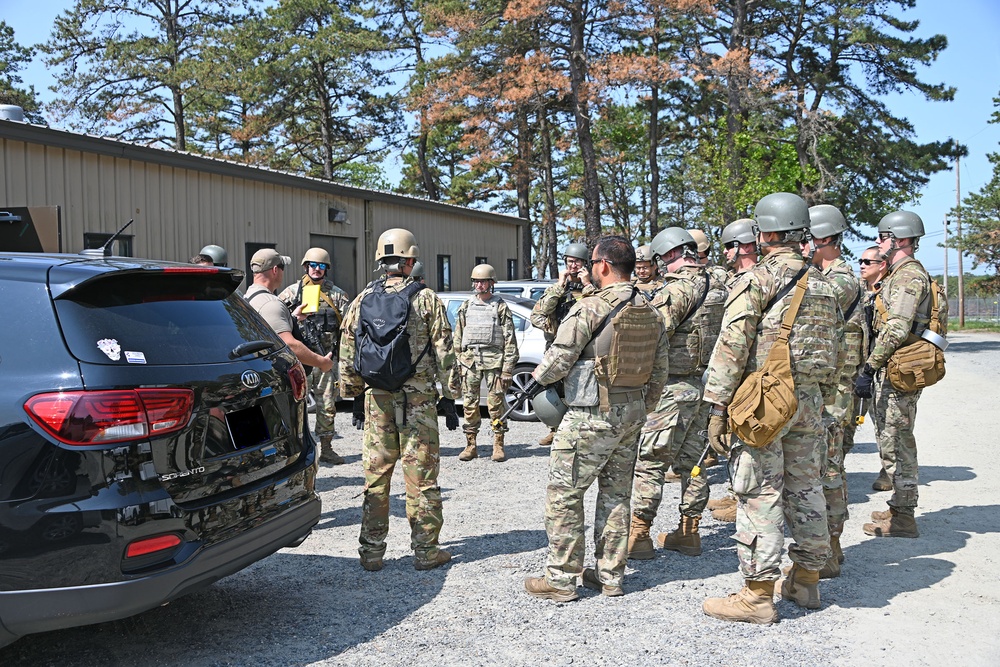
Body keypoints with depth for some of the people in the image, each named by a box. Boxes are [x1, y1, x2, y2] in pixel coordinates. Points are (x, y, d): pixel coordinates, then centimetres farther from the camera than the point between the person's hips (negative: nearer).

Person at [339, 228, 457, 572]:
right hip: (417, 400, -3)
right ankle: (425, 550, 12)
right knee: (421, 478, 4)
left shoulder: (361, 300, 5)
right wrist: (448, 397, 2)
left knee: (375, 476, 10)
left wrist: (355, 396, 17)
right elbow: (444, 353, -5)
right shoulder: (426, 299, -5)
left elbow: (347, 354, 9)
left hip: (376, 398, 3)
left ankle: (371, 552, 17)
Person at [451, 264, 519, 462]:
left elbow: (510, 340, 0)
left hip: (494, 360, -3)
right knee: (469, 404, 4)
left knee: (496, 404, -2)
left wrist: (508, 369, -7)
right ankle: (471, 446, 12)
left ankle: (498, 446, 7)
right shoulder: (466, 306, 14)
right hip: (469, 359, 3)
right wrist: (456, 364, 8)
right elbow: (458, 338, 15)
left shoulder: (501, 307, 3)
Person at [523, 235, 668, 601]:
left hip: (591, 416, -8)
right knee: (616, 493, 15)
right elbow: (659, 371, 12)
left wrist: (537, 378, 3)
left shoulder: (590, 308, -16)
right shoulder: (651, 313, 8)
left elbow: (559, 359, -16)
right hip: (632, 414, 8)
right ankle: (610, 575, 23)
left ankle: (560, 579, 8)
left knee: (564, 494, 2)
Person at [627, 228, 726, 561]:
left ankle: (638, 536, 3)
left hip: (675, 386, -9)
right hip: (706, 385, 9)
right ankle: (689, 533, 21)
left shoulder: (678, 288, -16)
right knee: (691, 461, 14)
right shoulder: (718, 288, 12)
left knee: (650, 461, -2)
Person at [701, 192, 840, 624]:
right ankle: (806, 580, 28)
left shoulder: (756, 280, -11)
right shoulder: (821, 284, 12)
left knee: (760, 496, -3)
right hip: (809, 400, 8)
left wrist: (717, 406, -13)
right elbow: (832, 348, 17)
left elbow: (732, 347, -15)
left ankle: (758, 594, 2)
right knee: (806, 488, 15)